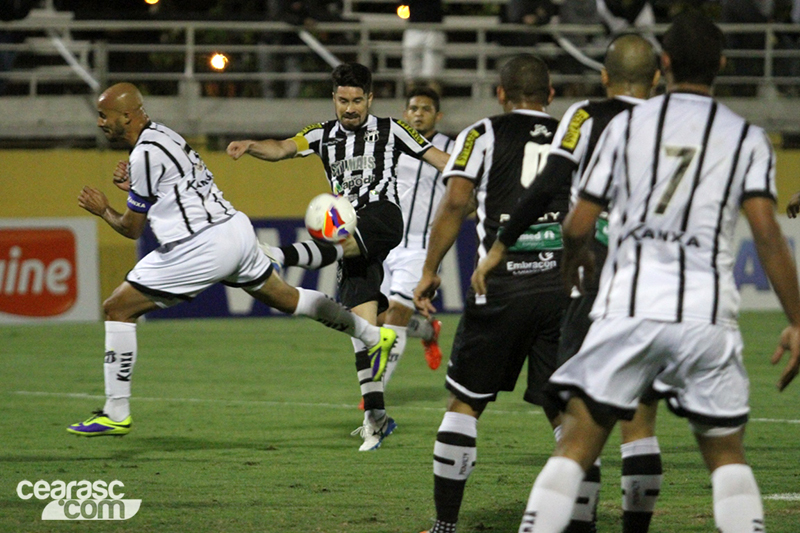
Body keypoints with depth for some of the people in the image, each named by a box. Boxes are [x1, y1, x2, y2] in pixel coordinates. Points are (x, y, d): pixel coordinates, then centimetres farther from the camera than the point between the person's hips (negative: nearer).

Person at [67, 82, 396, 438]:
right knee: (285, 298, 27)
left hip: (202, 246, -10)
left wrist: (103, 210, 15)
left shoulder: (145, 156, -12)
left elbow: (132, 229, -4)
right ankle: (374, 336, 37)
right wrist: (133, 187, 11)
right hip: (236, 229, 10)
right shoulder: (162, 135, 15)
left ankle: (116, 415, -4)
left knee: (117, 309, -4)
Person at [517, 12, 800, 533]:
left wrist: (575, 257, 30)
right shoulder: (747, 138, 5)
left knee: (575, 448, 4)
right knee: (727, 454, 14)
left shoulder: (626, 125, 6)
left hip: (628, 308, 0)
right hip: (707, 314, 0)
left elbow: (578, 226, 6)